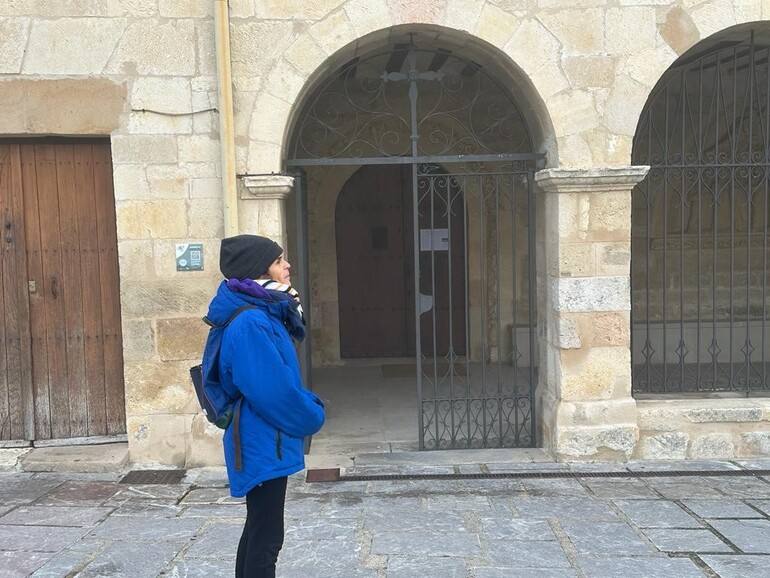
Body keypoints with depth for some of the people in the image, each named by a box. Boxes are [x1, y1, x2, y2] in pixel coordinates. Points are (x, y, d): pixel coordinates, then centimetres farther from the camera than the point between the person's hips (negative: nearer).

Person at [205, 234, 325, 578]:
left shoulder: (262, 315, 8)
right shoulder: (250, 324, -23)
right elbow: (273, 391, -24)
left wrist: (308, 406, 3)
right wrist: (313, 416, -9)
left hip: (261, 442, 10)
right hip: (264, 445, -10)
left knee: (258, 530, 20)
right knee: (266, 537, 1)